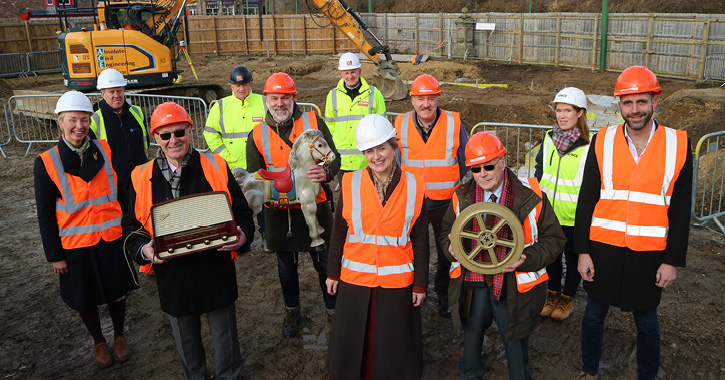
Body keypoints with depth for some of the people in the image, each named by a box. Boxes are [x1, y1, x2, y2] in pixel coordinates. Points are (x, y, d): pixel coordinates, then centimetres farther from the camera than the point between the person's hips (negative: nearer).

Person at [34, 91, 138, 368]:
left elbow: (122, 192, 4)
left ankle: (119, 336, 41)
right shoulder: (46, 163, -10)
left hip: (113, 239, 2)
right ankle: (98, 342, 40)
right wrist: (54, 255, -4)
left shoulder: (105, 151, -4)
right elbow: (45, 215, -5)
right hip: (76, 245, -1)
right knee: (85, 299, 15)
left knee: (117, 292, 15)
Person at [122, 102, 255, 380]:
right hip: (172, 274, 2)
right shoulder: (141, 177, -1)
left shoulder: (215, 166, -5)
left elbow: (242, 211, -1)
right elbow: (131, 227, 4)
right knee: (185, 337, 22)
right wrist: (144, 250, -16)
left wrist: (242, 236, -21)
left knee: (224, 332, 17)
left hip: (216, 271, -1)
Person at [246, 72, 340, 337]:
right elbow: (253, 174, 5)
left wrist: (326, 172, -29)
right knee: (286, 265, 18)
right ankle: (291, 310, 39)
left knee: (324, 262, 9)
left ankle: (333, 308, 32)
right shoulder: (258, 134, 2)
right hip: (278, 212, 2)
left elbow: (334, 157, -5)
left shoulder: (314, 123, -3)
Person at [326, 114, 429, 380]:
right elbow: (338, 233, 2)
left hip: (397, 282, 0)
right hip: (355, 279, 1)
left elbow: (420, 241, -1)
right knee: (353, 342, 15)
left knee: (393, 346, 12)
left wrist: (420, 285, 1)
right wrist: (333, 273, 5)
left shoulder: (414, 187, -6)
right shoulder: (350, 184, -5)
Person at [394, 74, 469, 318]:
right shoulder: (400, 125, -3)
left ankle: (444, 296, 38)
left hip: (446, 203, -1)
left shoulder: (454, 123, -8)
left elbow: (465, 165, 1)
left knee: (447, 252, 15)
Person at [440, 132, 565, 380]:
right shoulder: (462, 197, -1)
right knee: (471, 334, 21)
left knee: (515, 339, 15)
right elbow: (446, 232, 12)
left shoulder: (530, 197, -11)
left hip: (512, 284, -3)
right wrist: (452, 248, -11)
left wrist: (526, 259, -21)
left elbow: (553, 238, -5)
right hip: (471, 282, 3)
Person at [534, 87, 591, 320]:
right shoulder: (549, 139, 1)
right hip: (548, 214, 4)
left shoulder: (589, 146, -13)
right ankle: (553, 294, 35)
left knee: (573, 258, 13)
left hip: (575, 218, -4)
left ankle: (568, 298, 31)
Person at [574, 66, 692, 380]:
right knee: (594, 313, 14)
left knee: (646, 321, 14)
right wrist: (582, 251, -3)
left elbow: (680, 210, -1)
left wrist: (673, 260, -3)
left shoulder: (678, 144, -4)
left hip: (650, 253, 0)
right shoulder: (602, 141, -4)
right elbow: (586, 201, -1)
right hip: (603, 249, 1)